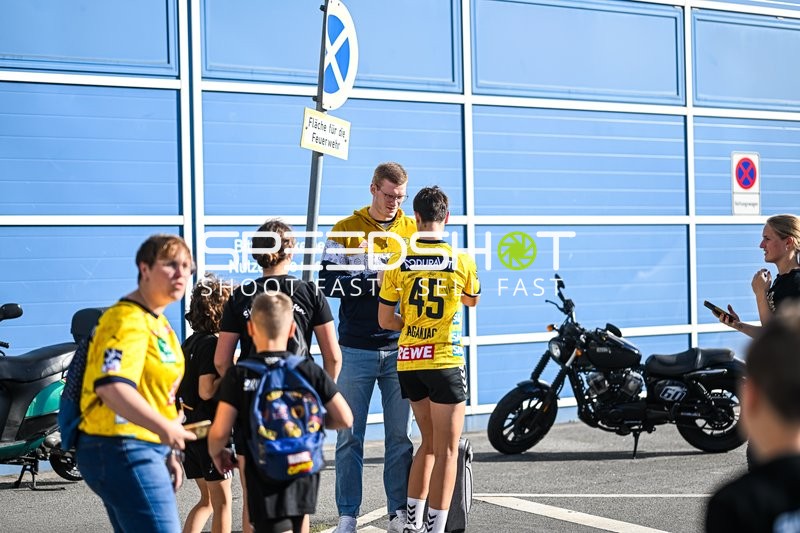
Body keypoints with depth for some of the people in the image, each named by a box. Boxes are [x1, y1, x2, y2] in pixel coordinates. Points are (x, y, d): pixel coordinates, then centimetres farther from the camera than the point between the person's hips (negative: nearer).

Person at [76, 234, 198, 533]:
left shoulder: (158, 321, 17)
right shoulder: (128, 319, -16)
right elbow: (111, 386, -31)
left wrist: (168, 452, 22)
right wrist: (164, 427, -41)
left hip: (144, 449, 11)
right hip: (124, 450, -11)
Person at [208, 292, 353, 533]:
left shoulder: (239, 375, -8)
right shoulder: (310, 370, -2)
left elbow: (219, 432, -12)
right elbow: (345, 419, -2)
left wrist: (217, 453, 10)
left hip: (264, 480, -3)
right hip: (304, 475, 3)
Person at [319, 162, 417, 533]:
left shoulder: (412, 230, 8)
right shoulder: (346, 230, 2)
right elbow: (328, 282, -5)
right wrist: (375, 282, -17)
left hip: (400, 349, 1)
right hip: (356, 350, -1)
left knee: (400, 436, 4)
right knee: (350, 436, 2)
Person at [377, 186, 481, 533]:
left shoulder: (398, 262, -1)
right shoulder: (462, 261, -6)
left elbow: (385, 320, 3)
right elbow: (472, 301, 16)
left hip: (408, 362, 4)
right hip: (445, 363, -4)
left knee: (429, 442, 20)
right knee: (446, 451, 3)